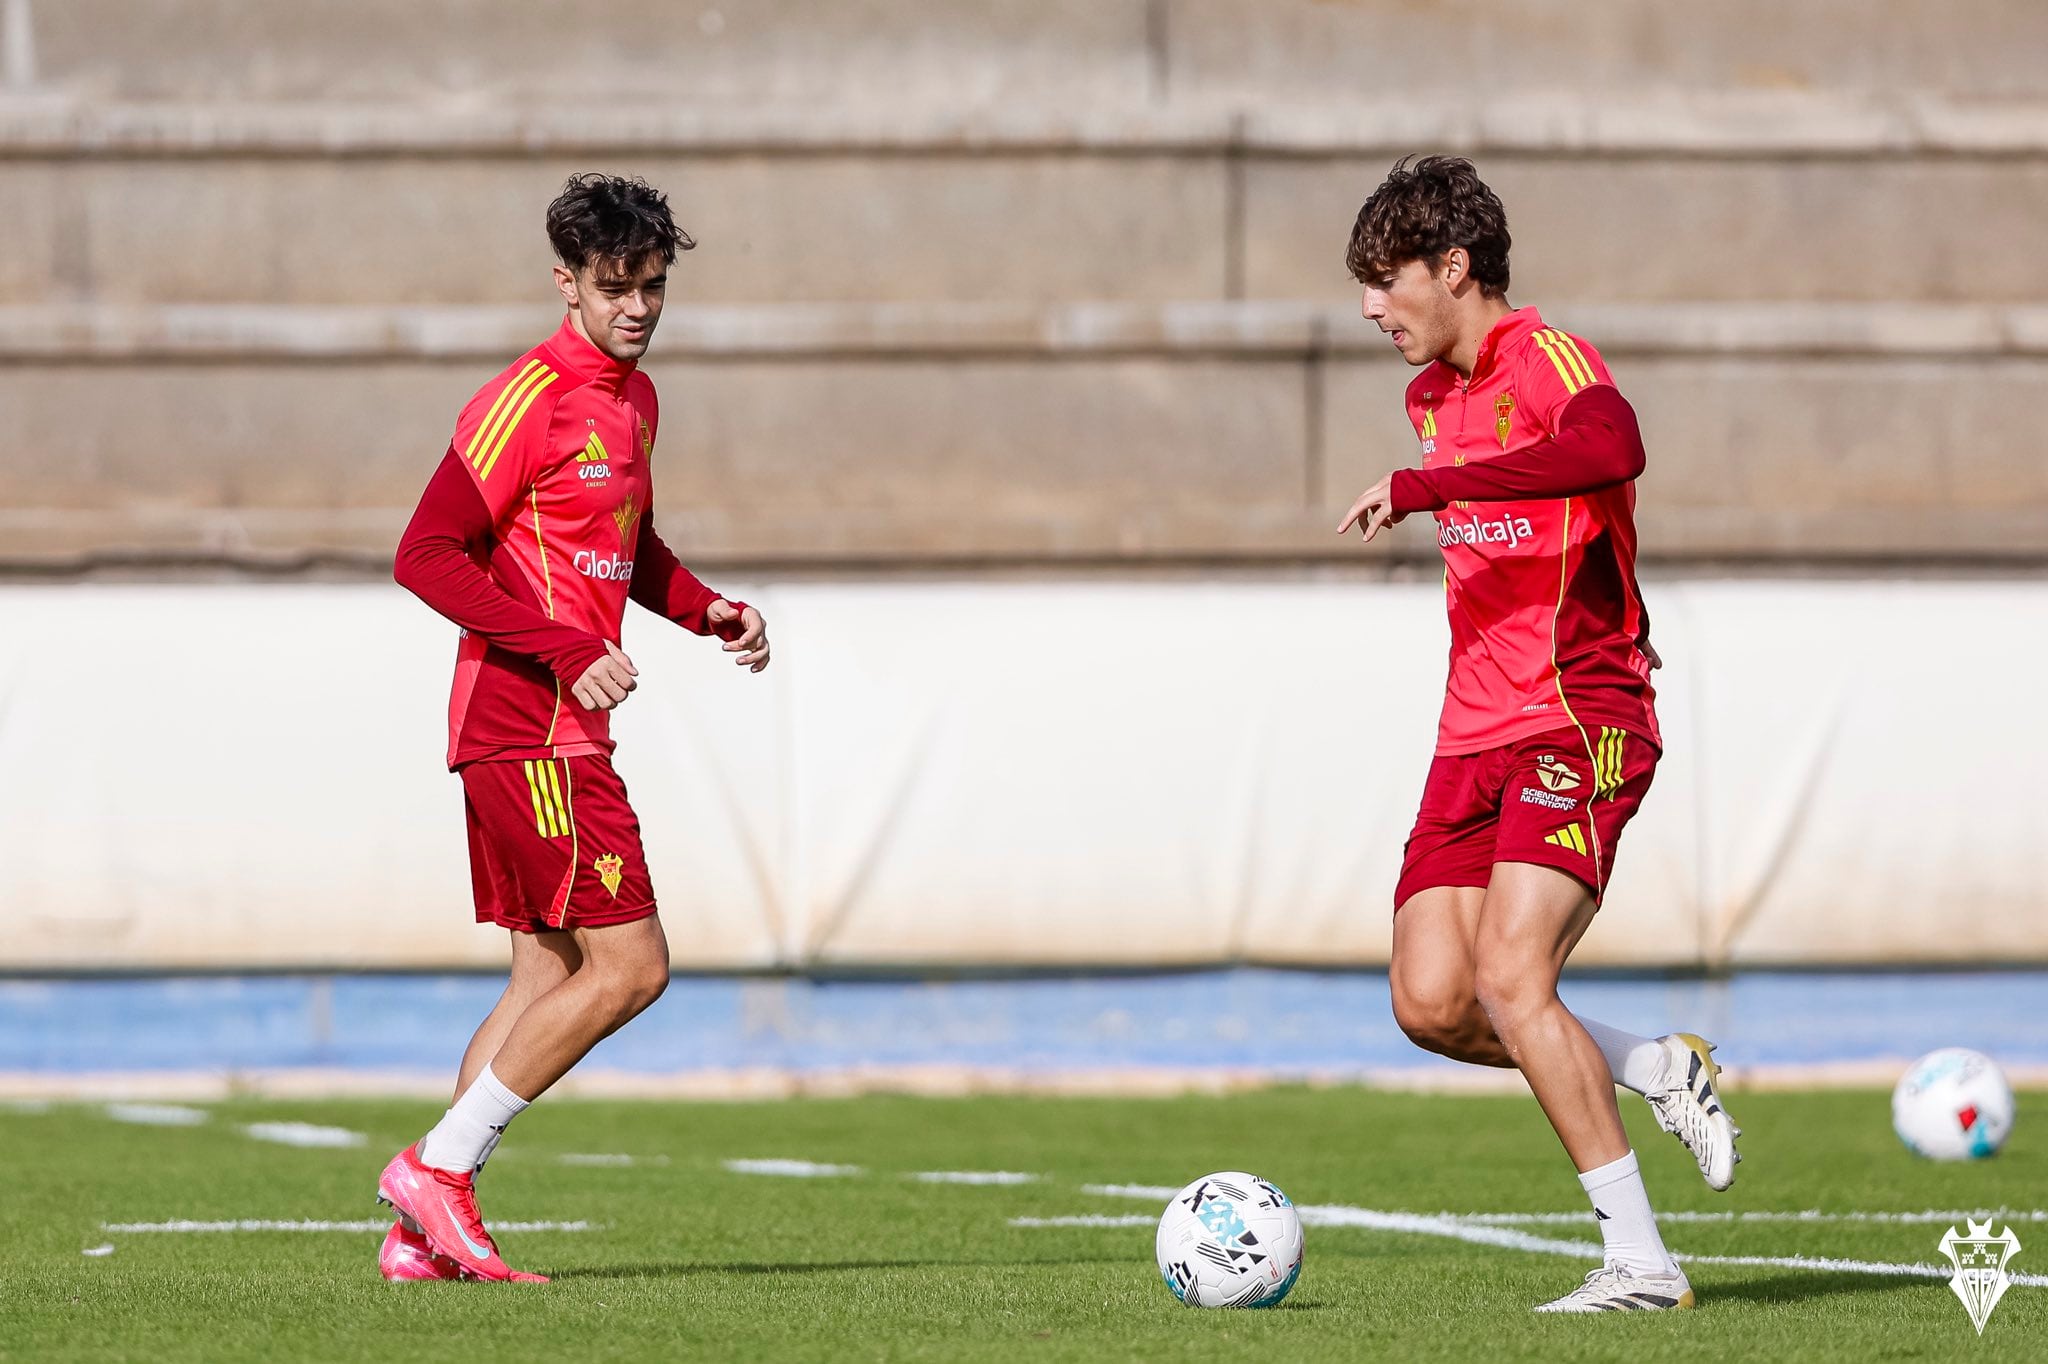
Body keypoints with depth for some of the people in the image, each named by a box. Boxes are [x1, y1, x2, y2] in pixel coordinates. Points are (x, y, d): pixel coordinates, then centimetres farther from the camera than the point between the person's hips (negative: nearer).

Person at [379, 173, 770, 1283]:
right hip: (528, 727, -10)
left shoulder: (632, 399, 16)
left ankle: (422, 1234, 10)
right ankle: (438, 1168, -7)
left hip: (565, 732, 10)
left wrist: (710, 611, 11)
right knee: (630, 964, -11)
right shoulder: (528, 400, -13)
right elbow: (426, 556, -17)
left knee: (549, 977, 9)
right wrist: (568, 651, -22)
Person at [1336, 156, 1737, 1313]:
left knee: (1511, 977, -21)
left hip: (1582, 721, -8)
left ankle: (1642, 1261, -15)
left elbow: (1612, 449, -36)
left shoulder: (1548, 360, -11)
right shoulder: (1434, 394, 17)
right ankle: (1662, 1072, 15)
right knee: (1432, 1004, -6)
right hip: (1473, 739, 8)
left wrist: (1423, 487, -34)